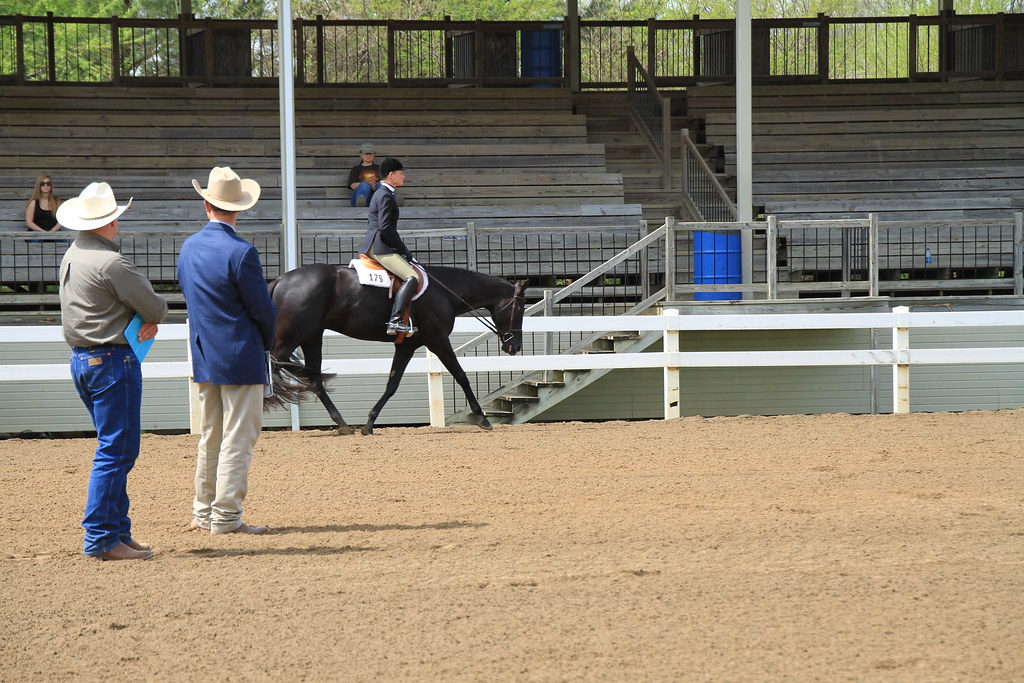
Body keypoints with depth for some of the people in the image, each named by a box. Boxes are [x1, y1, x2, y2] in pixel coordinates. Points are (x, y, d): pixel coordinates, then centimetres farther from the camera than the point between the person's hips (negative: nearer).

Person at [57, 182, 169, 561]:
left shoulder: (72, 256, 11)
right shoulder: (110, 262, -19)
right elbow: (154, 306, -13)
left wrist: (148, 320, 0)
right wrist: (155, 315, 10)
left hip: (81, 359, 10)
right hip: (112, 360, -10)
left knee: (114, 448, 16)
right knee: (116, 451, -6)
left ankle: (118, 532, 19)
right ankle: (101, 538, -7)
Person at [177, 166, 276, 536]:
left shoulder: (188, 248, 4)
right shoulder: (241, 252, -19)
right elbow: (263, 310, -14)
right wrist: (266, 342, 6)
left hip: (203, 356, 8)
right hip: (240, 358, -8)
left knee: (210, 437, 17)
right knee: (238, 438, -2)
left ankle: (203, 511, 23)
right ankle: (226, 516, -3)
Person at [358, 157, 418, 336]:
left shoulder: (379, 194, 20)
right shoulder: (386, 196, -12)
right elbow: (385, 228, -20)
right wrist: (404, 250, -14)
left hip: (371, 246, 11)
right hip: (381, 249, -11)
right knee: (412, 278, -21)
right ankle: (395, 320, -33)